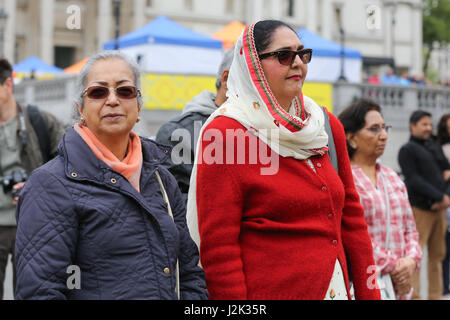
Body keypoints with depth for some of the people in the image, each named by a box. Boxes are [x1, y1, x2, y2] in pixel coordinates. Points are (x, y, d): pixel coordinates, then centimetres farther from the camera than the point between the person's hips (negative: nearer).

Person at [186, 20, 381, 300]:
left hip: (337, 287, 6)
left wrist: (369, 293, 7)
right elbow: (218, 247, -14)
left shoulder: (327, 125, 8)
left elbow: (351, 217, 11)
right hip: (268, 292, -6)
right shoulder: (223, 133, -11)